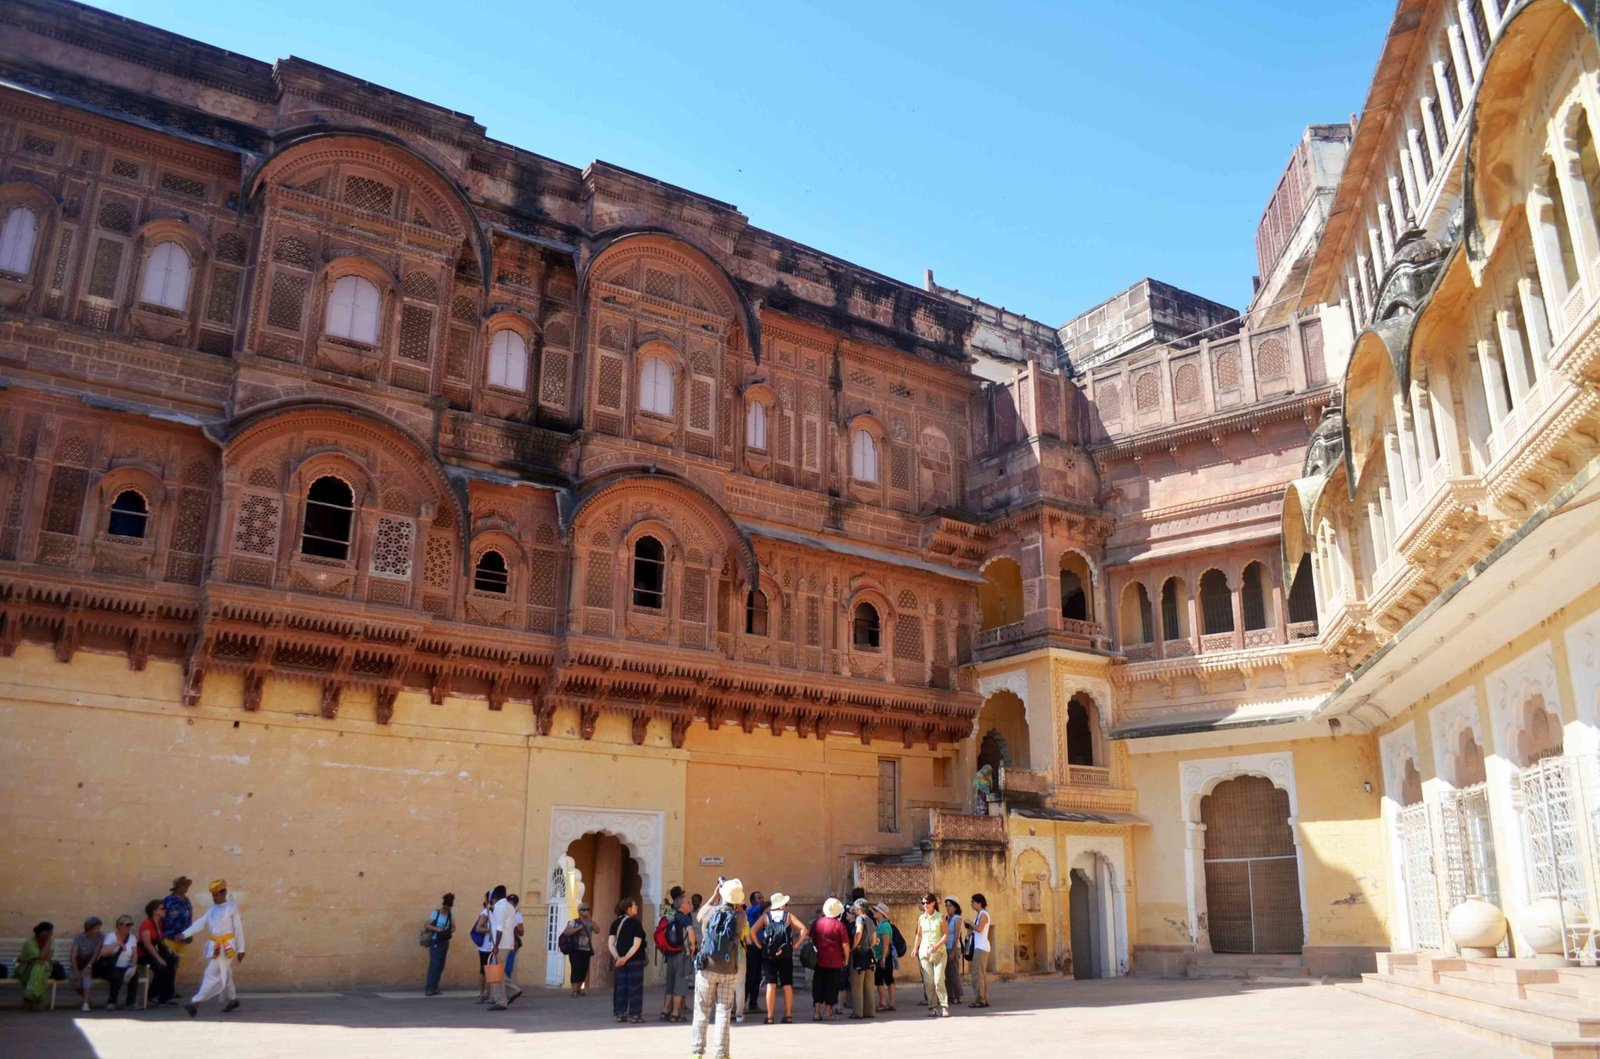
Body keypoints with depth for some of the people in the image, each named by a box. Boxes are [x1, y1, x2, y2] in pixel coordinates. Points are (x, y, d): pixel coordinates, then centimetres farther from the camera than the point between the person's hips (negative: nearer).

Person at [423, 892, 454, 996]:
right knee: (434, 964, -11)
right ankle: (429, 988, -7)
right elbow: (427, 925, -10)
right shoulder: (436, 913, -7)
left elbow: (453, 927, 14)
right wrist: (438, 929, -21)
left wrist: (450, 932, -8)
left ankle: (434, 987, 13)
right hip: (435, 942, -5)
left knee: (441, 965, 6)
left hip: (445, 942, 5)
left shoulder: (451, 914, 5)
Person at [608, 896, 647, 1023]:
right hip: (635, 960, -5)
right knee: (635, 987, 2)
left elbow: (610, 944, 1)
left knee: (621, 987, 11)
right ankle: (634, 1014, 3)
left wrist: (617, 957, -7)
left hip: (620, 961, 5)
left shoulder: (615, 923, 8)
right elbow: (636, 944, -16)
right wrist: (626, 958, -14)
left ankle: (620, 1014, 15)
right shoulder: (636, 923, -9)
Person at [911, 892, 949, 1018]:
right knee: (928, 982, 1)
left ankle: (944, 1006, -6)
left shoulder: (940, 917, -1)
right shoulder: (921, 918, 8)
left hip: (939, 952, -3)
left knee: (938, 980, -13)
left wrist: (937, 946, -18)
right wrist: (915, 950, 8)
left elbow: (946, 934, -5)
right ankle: (933, 1007, 8)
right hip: (924, 952, 3)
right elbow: (919, 935, 15)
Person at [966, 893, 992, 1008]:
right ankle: (984, 999, 13)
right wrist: (970, 926, 6)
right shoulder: (979, 914, 17)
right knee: (982, 974, 10)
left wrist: (970, 922, -10)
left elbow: (979, 929, -23)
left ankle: (979, 1000, -13)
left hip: (981, 947, -10)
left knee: (977, 974, -11)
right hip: (979, 947, 10)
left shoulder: (983, 914, -11)